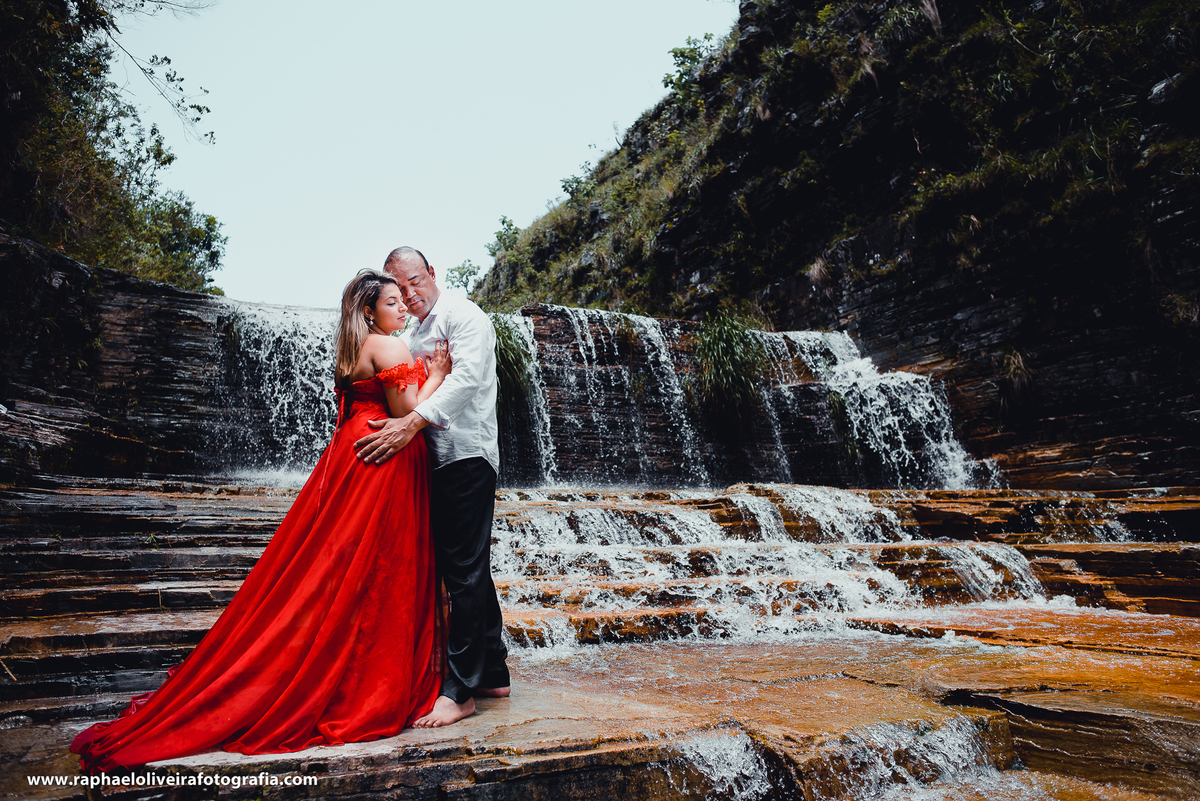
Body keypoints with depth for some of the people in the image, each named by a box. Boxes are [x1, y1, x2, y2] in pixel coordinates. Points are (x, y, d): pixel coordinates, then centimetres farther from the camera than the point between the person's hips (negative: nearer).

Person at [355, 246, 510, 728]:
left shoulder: (464, 317, -2)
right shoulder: (408, 338, 23)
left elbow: (466, 379, -19)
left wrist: (411, 423, -28)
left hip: (467, 455, -8)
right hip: (434, 462, 8)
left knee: (465, 571, -8)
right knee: (466, 570, 11)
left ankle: (461, 691, -3)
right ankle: (494, 674, 21)